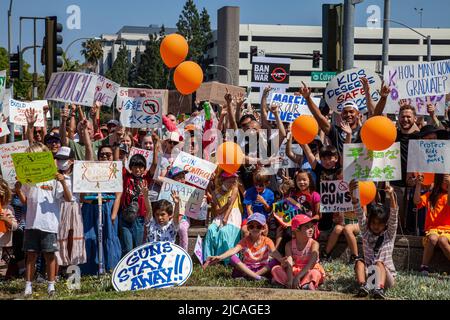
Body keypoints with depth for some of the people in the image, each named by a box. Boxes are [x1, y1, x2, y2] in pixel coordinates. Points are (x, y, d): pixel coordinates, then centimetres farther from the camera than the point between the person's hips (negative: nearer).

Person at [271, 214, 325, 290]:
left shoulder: (314, 244, -13)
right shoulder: (290, 245, -6)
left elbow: (311, 264, -25)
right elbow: (289, 264, -19)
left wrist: (298, 277, -37)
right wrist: (290, 279, -37)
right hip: (294, 271, 3)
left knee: (315, 273, -35)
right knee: (275, 269, -20)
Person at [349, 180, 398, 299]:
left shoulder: (389, 234, 4)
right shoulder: (366, 232, 9)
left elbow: (394, 215, -12)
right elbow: (359, 214, -5)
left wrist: (391, 196, -29)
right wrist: (353, 194, -20)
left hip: (386, 274, -2)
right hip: (368, 274, 2)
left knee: (379, 263, -31)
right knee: (359, 262, -24)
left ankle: (380, 288, -56)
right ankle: (362, 286, -47)